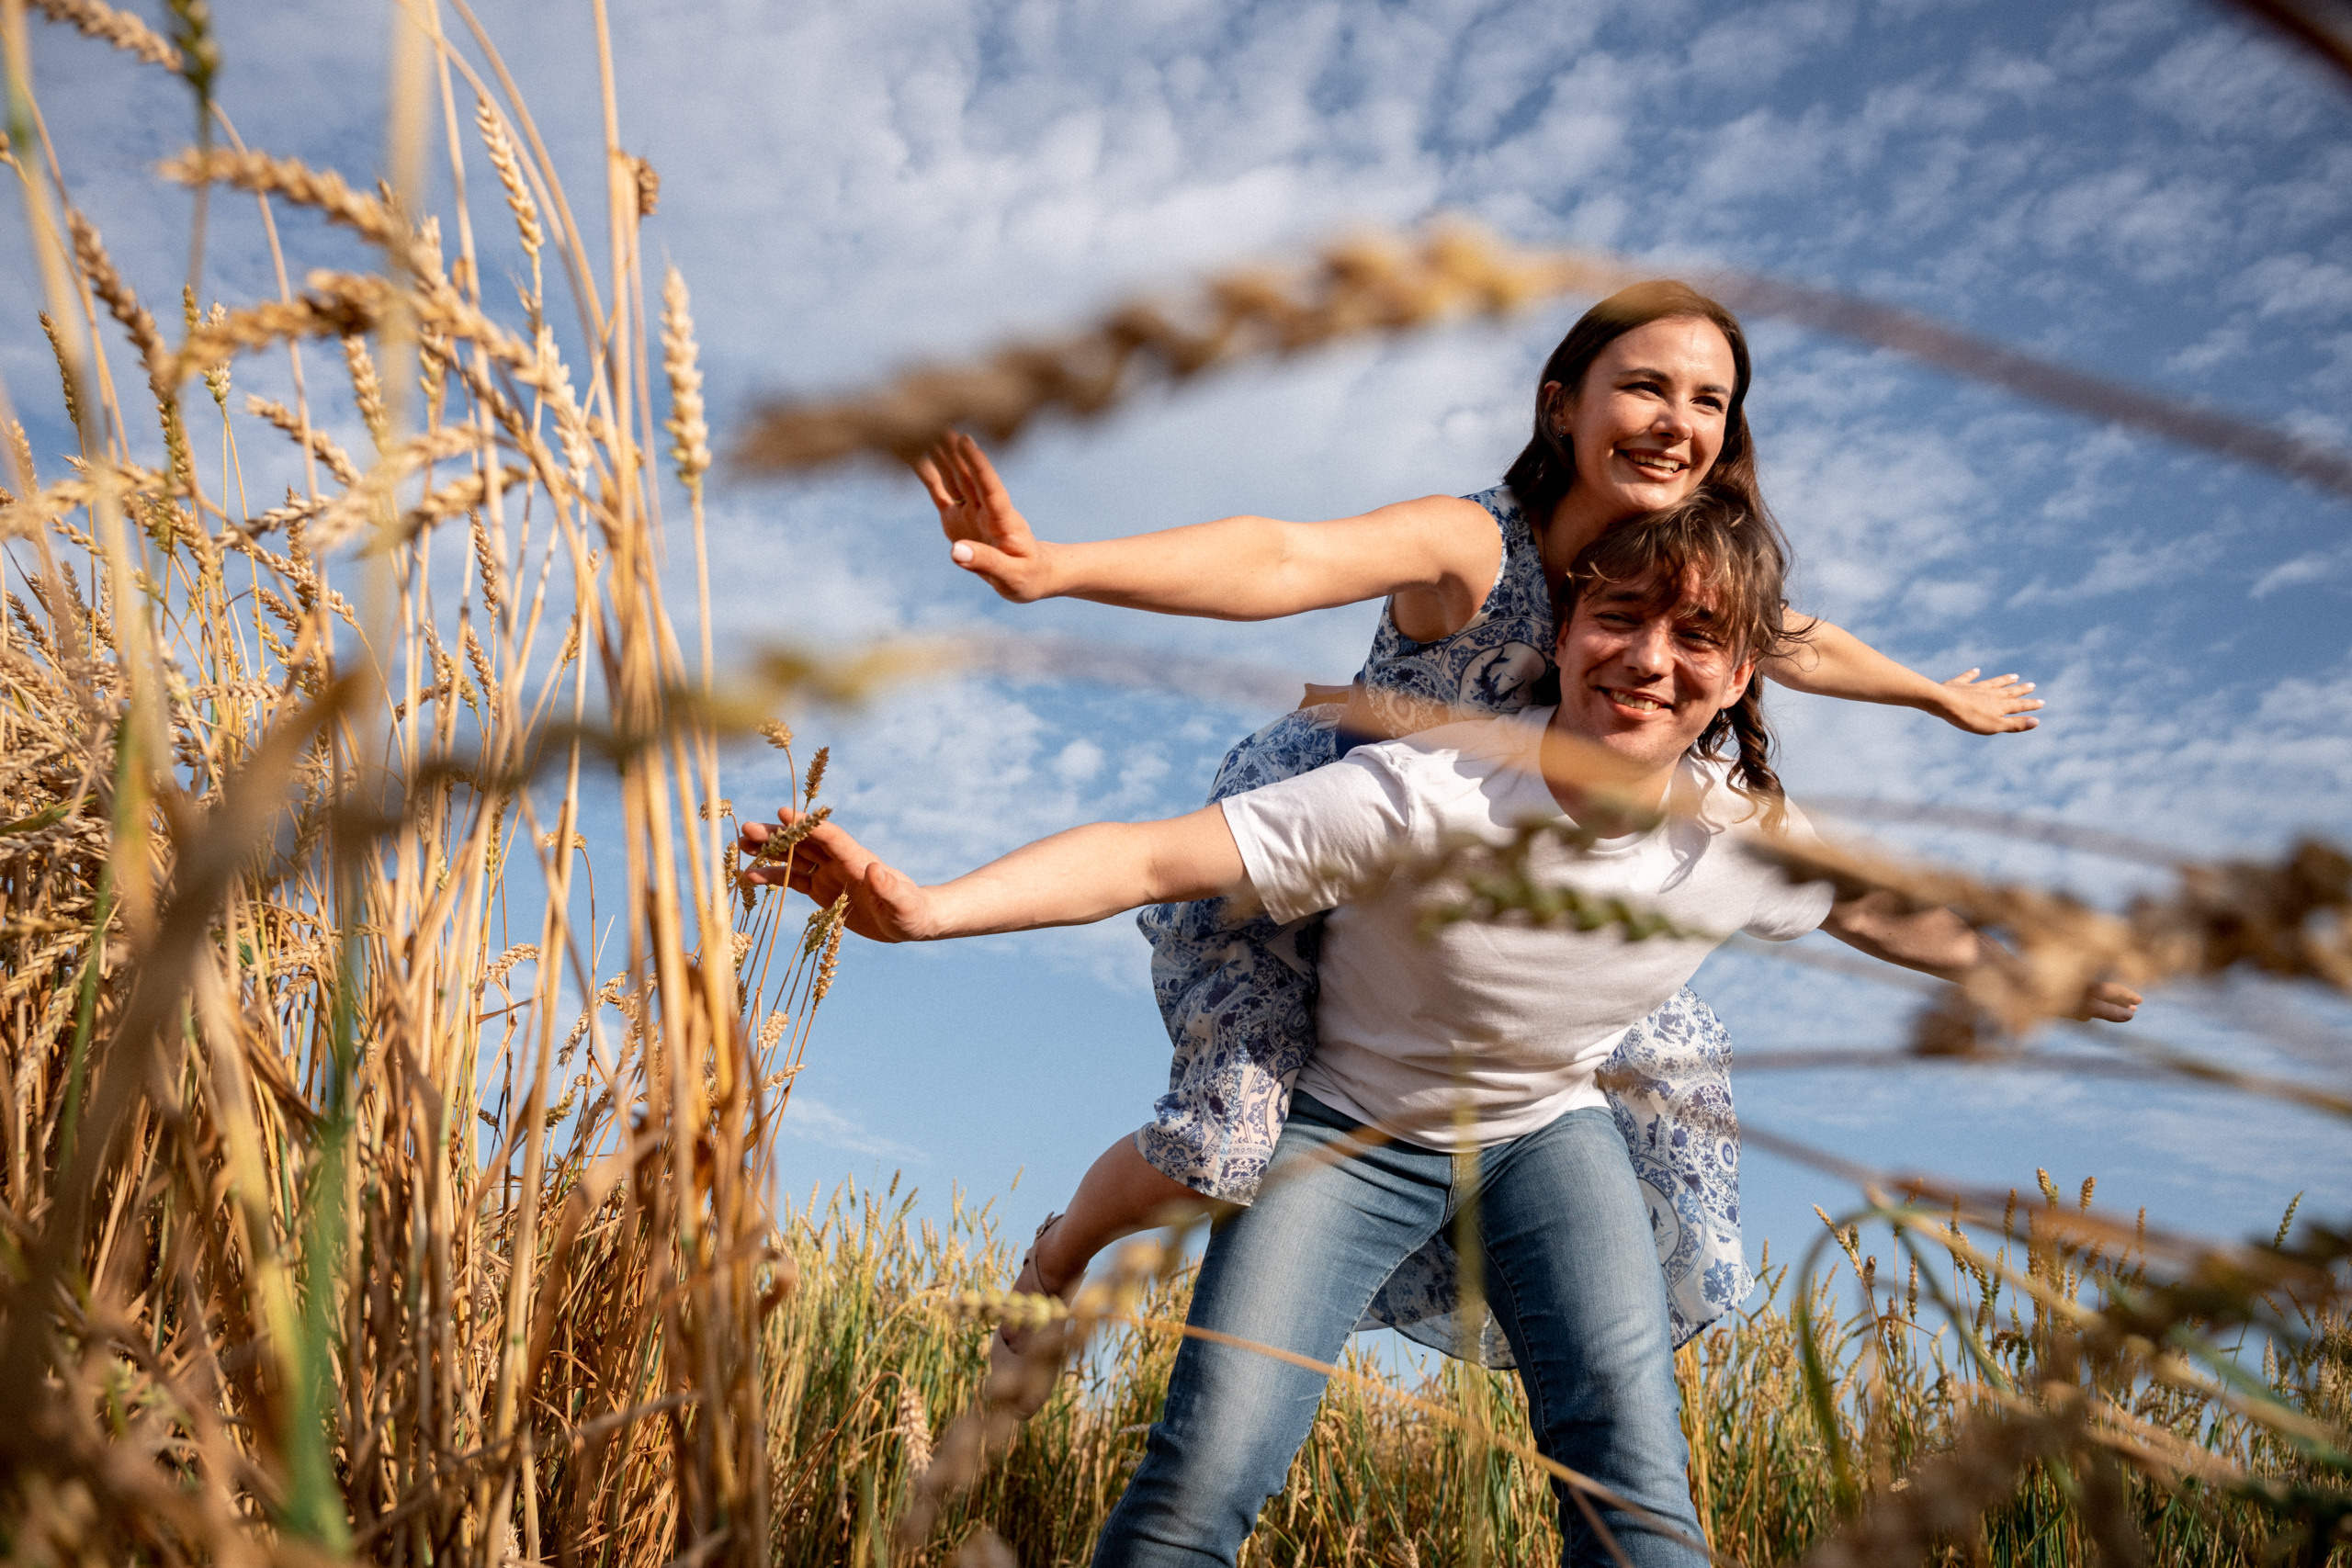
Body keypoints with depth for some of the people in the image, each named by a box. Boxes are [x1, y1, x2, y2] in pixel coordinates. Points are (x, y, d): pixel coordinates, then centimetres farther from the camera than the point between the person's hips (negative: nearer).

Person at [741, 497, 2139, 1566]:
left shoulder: (1745, 839, -16)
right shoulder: (1425, 797, -32)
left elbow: (1886, 912, 8)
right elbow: (1155, 857, -36)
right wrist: (925, 907, -48)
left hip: (1549, 1131, 4)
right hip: (1354, 1128, -3)